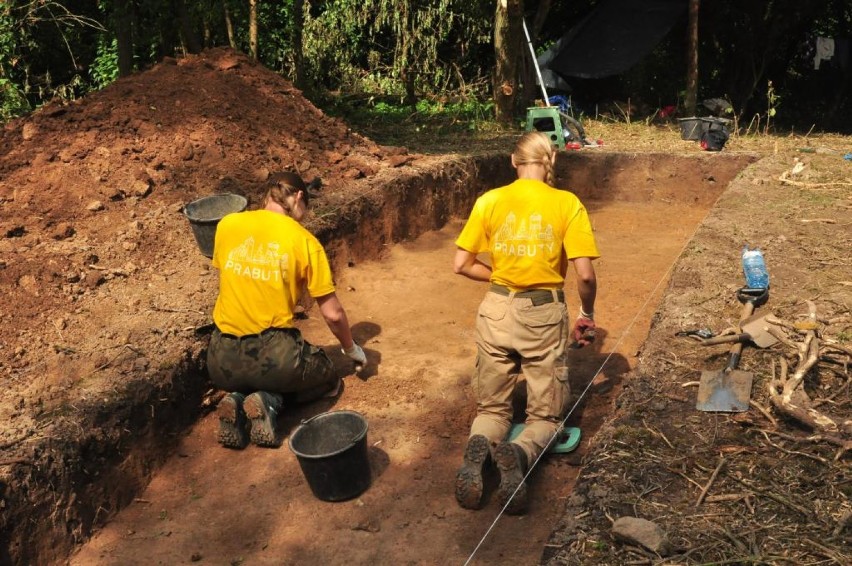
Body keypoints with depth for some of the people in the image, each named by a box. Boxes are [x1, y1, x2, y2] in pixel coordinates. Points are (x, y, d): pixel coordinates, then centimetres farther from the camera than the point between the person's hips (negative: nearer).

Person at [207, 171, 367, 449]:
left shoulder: (226, 225, 3)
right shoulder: (304, 241, -6)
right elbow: (333, 314, -2)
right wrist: (352, 349, 17)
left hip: (222, 360, 4)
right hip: (274, 355, -4)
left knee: (242, 380, 40)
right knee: (328, 377, 28)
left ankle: (237, 400, 3)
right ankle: (269, 401, -1)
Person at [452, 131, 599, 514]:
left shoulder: (489, 201, -2)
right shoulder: (567, 204, -6)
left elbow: (461, 265, -1)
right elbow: (585, 275, -11)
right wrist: (587, 316, 6)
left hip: (497, 311, 2)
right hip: (544, 315, -1)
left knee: (492, 407, 18)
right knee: (545, 416, 13)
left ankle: (479, 448, -18)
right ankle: (519, 454, -21)